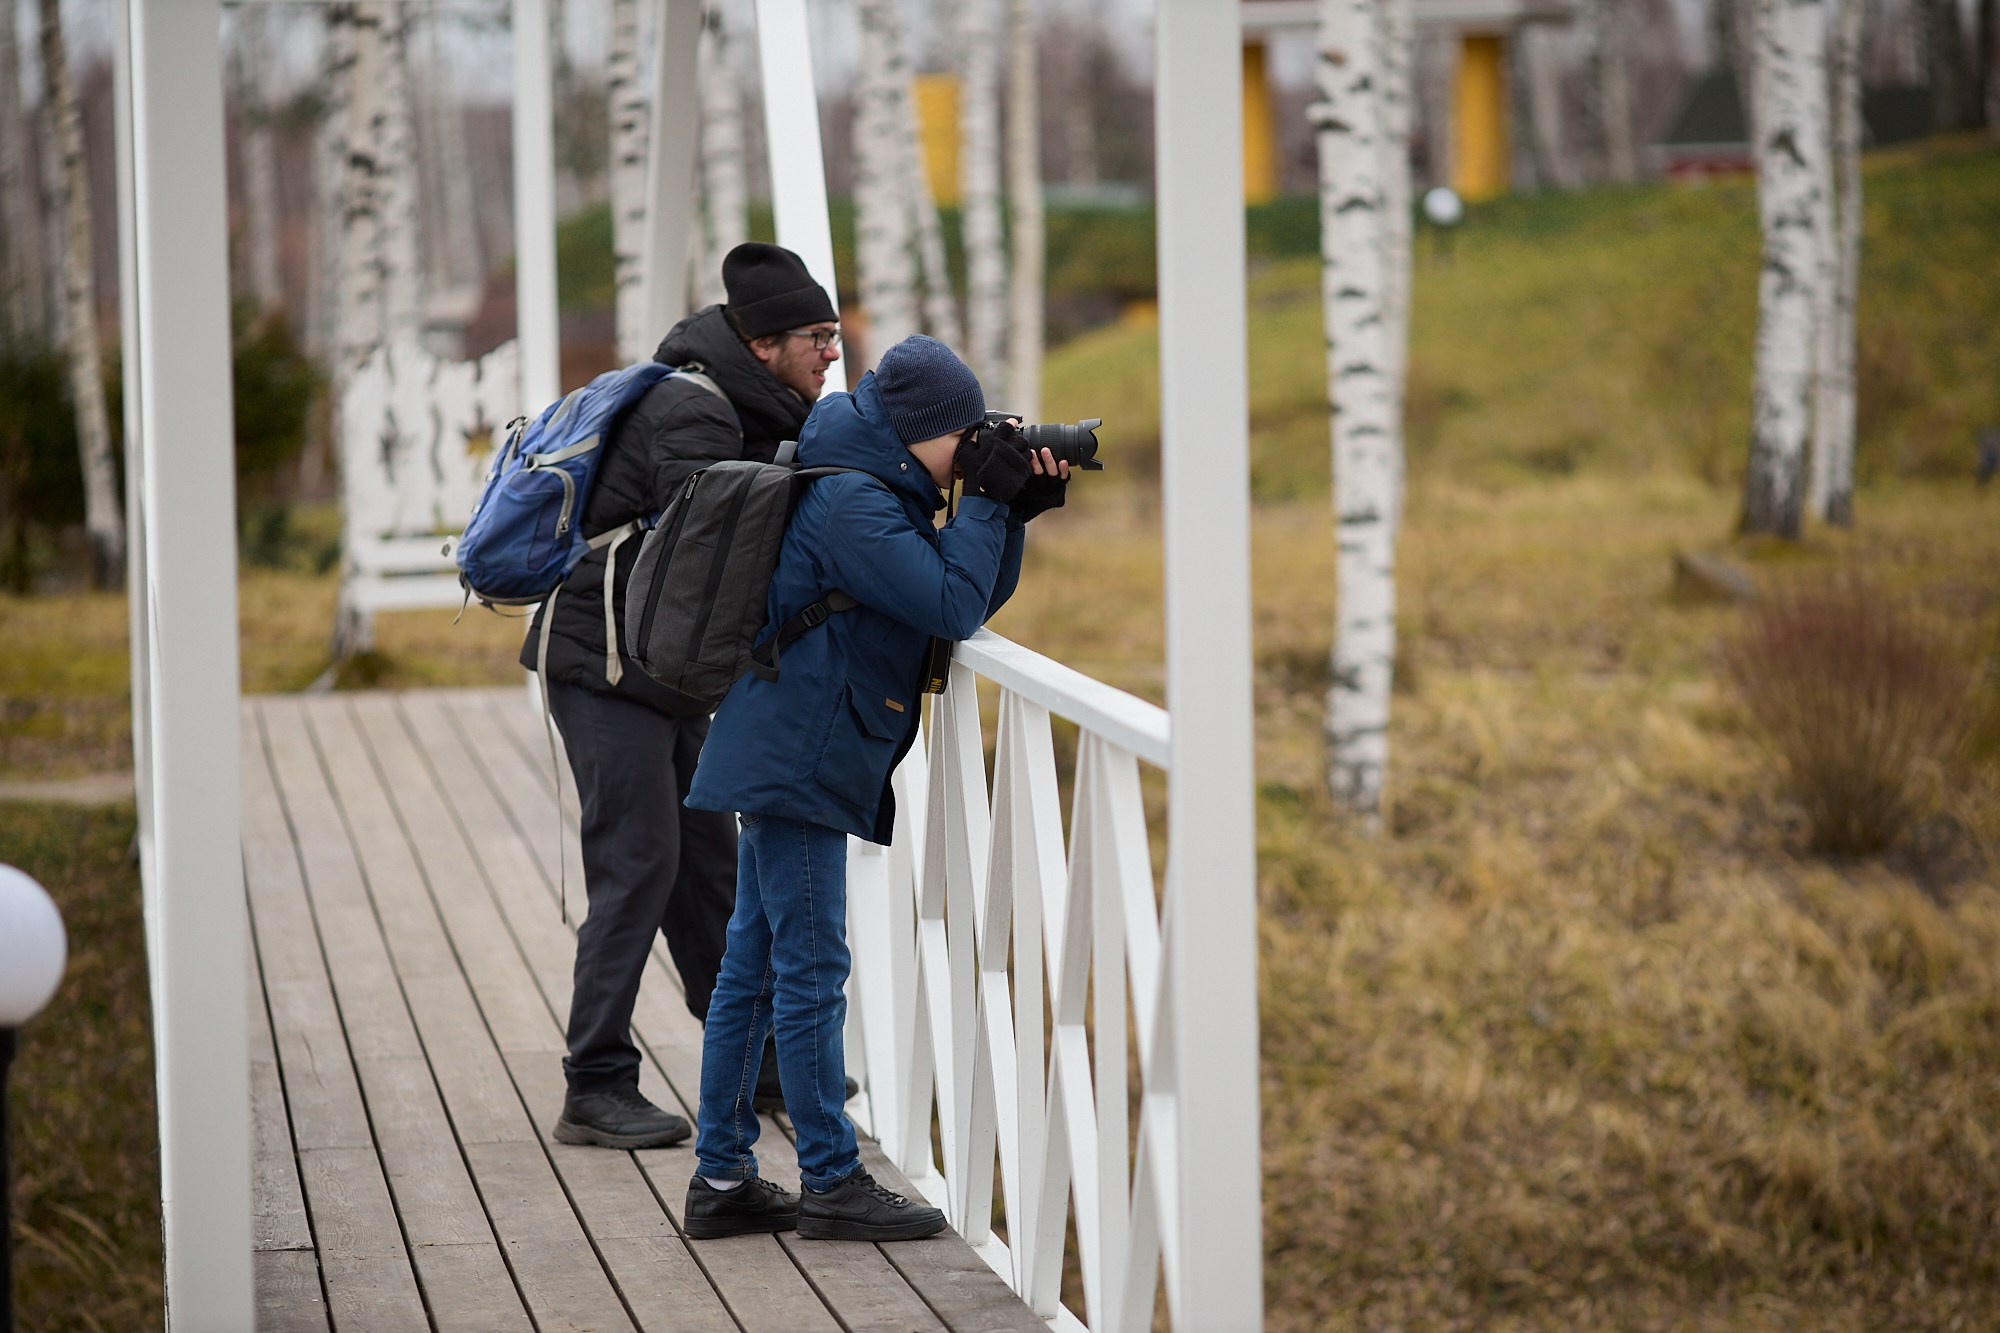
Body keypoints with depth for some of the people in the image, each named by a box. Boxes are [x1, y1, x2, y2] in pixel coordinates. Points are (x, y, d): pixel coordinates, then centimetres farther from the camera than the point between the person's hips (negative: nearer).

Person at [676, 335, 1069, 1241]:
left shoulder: (877, 496, 16)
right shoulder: (852, 503, -16)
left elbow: (966, 604, 16)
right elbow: (953, 607, -20)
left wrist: (1014, 512, 4)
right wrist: (987, 501, -12)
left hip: (784, 760, 11)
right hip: (796, 761, -11)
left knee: (753, 966, 10)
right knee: (810, 970, -6)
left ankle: (721, 1178, 14)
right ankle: (831, 1183, -2)